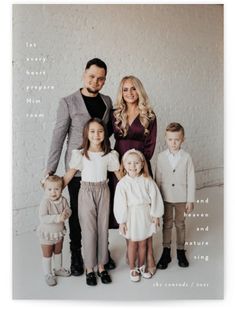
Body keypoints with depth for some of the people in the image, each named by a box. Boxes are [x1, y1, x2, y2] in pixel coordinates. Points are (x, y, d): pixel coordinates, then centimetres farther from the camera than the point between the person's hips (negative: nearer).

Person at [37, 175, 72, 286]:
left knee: (58, 251, 25)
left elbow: (68, 210, -6)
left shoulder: (63, 200, -12)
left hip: (59, 232, 5)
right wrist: (57, 218, -45)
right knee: (47, 254, 11)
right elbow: (43, 218, -36)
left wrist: (66, 214, -30)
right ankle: (48, 274, 29)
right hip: (47, 234, -5)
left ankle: (58, 268, 46)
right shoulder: (45, 203, -28)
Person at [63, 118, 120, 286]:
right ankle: (89, 268, 19)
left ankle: (101, 266, 24)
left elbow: (120, 174, 5)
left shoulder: (110, 154, -2)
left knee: (103, 228, 8)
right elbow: (69, 174, -1)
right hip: (86, 192, -2)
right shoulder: (80, 154, -7)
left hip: (103, 192, 2)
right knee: (89, 230, 3)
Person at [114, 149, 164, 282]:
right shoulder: (122, 183, -12)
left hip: (145, 215, 2)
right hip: (132, 216, -2)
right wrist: (122, 221, -9)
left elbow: (155, 198, -3)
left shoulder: (147, 181, -6)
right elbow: (120, 203, -10)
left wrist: (156, 215, -3)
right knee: (133, 243, 12)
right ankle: (132, 269, 29)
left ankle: (142, 266, 36)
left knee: (143, 243, 16)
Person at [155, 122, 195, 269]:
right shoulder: (161, 157, -6)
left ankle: (181, 251, 31)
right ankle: (166, 252, 26)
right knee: (167, 224, 13)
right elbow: (158, 178, -1)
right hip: (165, 197, 1)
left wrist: (190, 200, -6)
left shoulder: (186, 157, -9)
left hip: (181, 198, -1)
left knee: (180, 224, 14)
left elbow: (191, 180, -6)